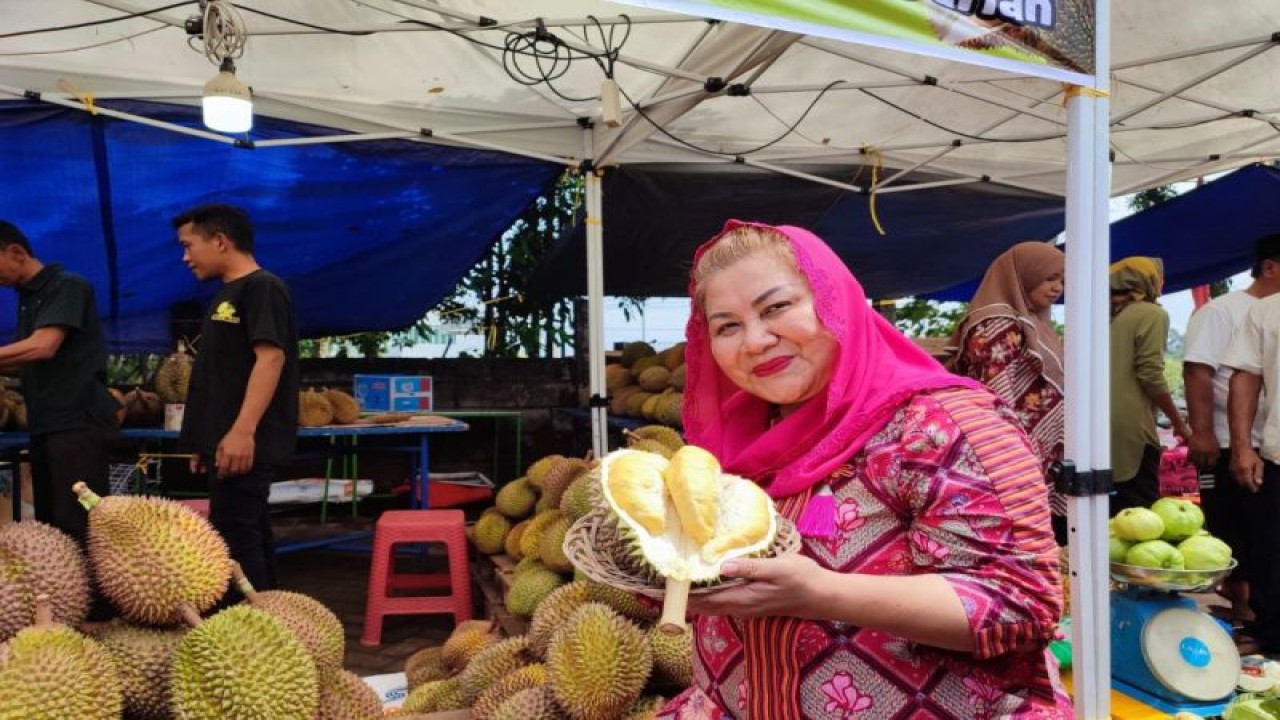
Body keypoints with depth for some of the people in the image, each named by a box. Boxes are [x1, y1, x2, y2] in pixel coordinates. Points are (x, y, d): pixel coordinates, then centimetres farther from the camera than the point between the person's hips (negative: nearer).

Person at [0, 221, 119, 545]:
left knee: (77, 524, -12)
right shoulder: (26, 298, 19)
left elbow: (44, 347, -18)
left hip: (77, 420, -9)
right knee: (48, 522, 9)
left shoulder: (67, 286, -6)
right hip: (43, 424, 9)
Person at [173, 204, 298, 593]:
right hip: (227, 442, 10)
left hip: (246, 443, -10)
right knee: (249, 534, 13)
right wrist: (206, 441, 22)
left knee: (235, 537, -10)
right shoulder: (227, 294, 20)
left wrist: (243, 431, -28)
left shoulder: (262, 288, -10)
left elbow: (271, 358, -21)